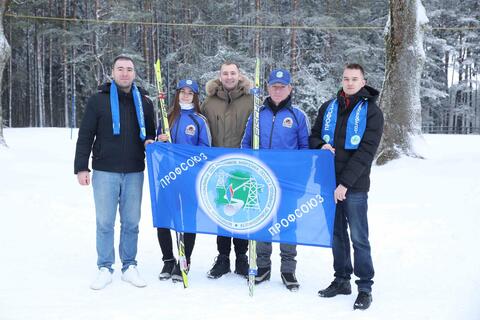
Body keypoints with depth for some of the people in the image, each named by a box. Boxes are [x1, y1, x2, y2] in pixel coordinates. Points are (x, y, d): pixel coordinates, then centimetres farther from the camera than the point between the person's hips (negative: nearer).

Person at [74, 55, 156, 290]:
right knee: (105, 222, 3)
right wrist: (81, 167, -4)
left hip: (134, 173, 2)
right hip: (105, 171, -2)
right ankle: (105, 269, 14)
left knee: (131, 222, 7)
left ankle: (129, 267, 19)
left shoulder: (144, 102, 11)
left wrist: (150, 141, -3)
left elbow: (150, 132, 21)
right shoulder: (98, 100, 2)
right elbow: (85, 136, 2)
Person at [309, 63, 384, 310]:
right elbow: (313, 137, 17)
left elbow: (366, 152, -11)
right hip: (329, 183, 4)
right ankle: (341, 280, 24)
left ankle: (365, 287, 9)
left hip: (354, 186, -4)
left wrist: (345, 183, -17)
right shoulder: (328, 107, 10)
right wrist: (321, 146, -7)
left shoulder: (371, 112, -3)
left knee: (359, 238, -1)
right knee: (337, 234, 13)